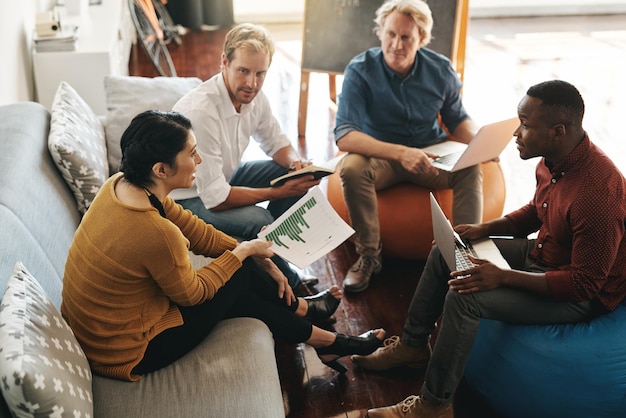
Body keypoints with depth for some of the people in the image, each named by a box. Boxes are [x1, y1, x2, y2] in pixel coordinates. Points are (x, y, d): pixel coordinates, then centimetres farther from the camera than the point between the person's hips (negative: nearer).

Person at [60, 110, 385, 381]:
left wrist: (261, 261, 2)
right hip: (129, 352, -7)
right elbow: (192, 293, -16)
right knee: (241, 276, 1)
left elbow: (197, 232, 0)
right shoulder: (155, 232, -34)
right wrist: (243, 253, -3)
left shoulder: (121, 185, -8)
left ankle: (296, 309, 35)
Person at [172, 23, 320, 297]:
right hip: (188, 198, -8)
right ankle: (291, 288, -2)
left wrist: (296, 161, -16)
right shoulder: (201, 112, -34)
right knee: (258, 220, -29)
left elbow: (276, 143, 8)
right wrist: (279, 192, -28)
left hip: (224, 176, 8)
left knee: (294, 172, 0)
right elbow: (215, 199, -32)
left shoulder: (254, 96, -10)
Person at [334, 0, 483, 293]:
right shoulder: (360, 70, -16)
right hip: (380, 155, -1)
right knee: (352, 168, -34)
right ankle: (368, 255, -16)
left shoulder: (441, 69, -6)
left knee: (471, 170, -28)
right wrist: (400, 153, -39)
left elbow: (458, 120, 7)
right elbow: (344, 136, -26)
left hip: (432, 154, 2)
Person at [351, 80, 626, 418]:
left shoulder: (597, 193, -34)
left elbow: (586, 283, -29)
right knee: (444, 251, 6)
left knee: (464, 298, -25)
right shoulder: (553, 160, -6)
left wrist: (504, 277, -31)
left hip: (584, 294, -9)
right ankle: (412, 346, 19)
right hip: (541, 253, 9)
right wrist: (484, 229, -1)